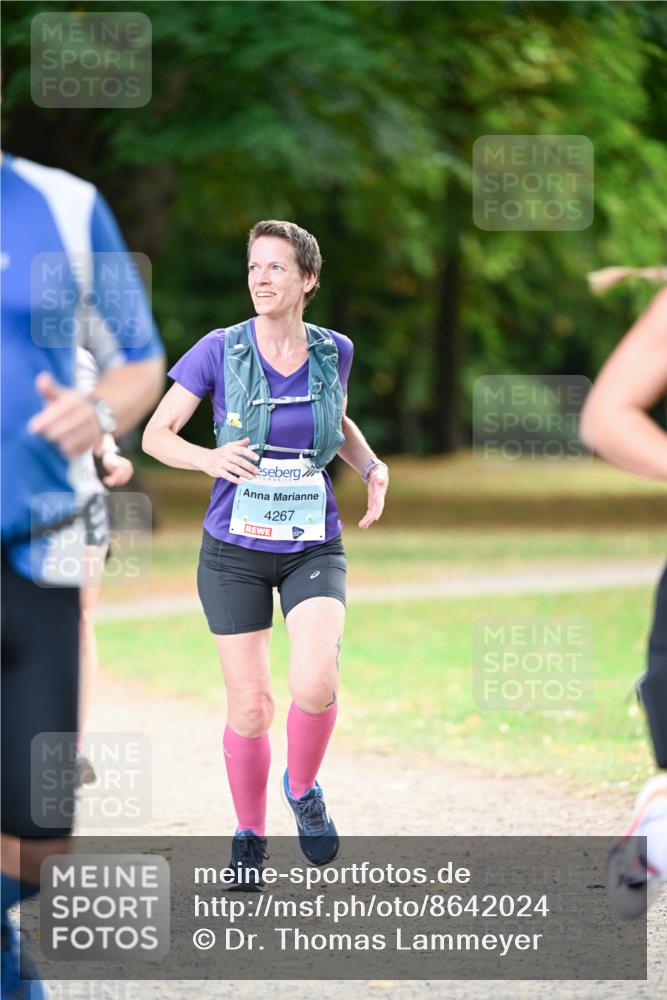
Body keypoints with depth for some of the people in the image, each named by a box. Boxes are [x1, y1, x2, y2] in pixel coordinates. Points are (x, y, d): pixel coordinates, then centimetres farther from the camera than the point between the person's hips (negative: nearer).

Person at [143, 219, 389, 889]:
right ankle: (249, 836, 24)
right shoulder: (220, 351, -8)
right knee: (250, 707, 0)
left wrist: (372, 467, 2)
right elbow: (156, 436, -3)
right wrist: (210, 458, -22)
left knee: (315, 686, -22)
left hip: (313, 549, 1)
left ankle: (303, 788, 8)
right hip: (235, 551, -1)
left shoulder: (333, 351, 0)